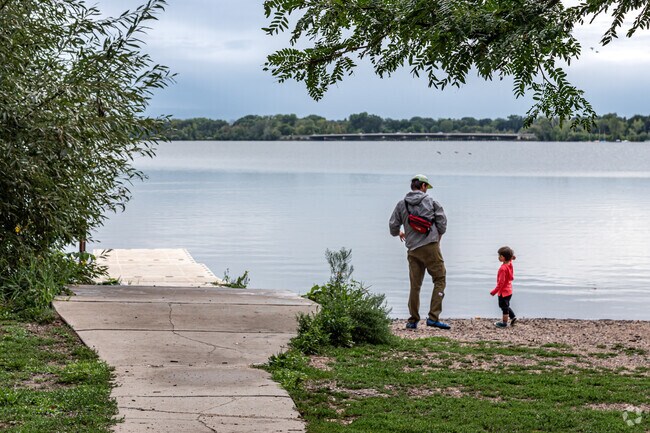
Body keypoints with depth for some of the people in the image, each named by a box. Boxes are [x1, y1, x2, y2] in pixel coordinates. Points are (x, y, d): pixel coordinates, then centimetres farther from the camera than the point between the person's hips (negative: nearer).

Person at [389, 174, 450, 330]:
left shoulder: (401, 204, 7)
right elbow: (442, 221, 2)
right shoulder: (430, 201, 2)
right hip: (430, 247, -3)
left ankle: (413, 320, 12)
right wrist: (439, 236, 20)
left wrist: (399, 234, 31)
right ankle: (433, 317, -7)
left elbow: (393, 226, 9)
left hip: (413, 250, 3)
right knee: (440, 279, 3)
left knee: (415, 285, 10)